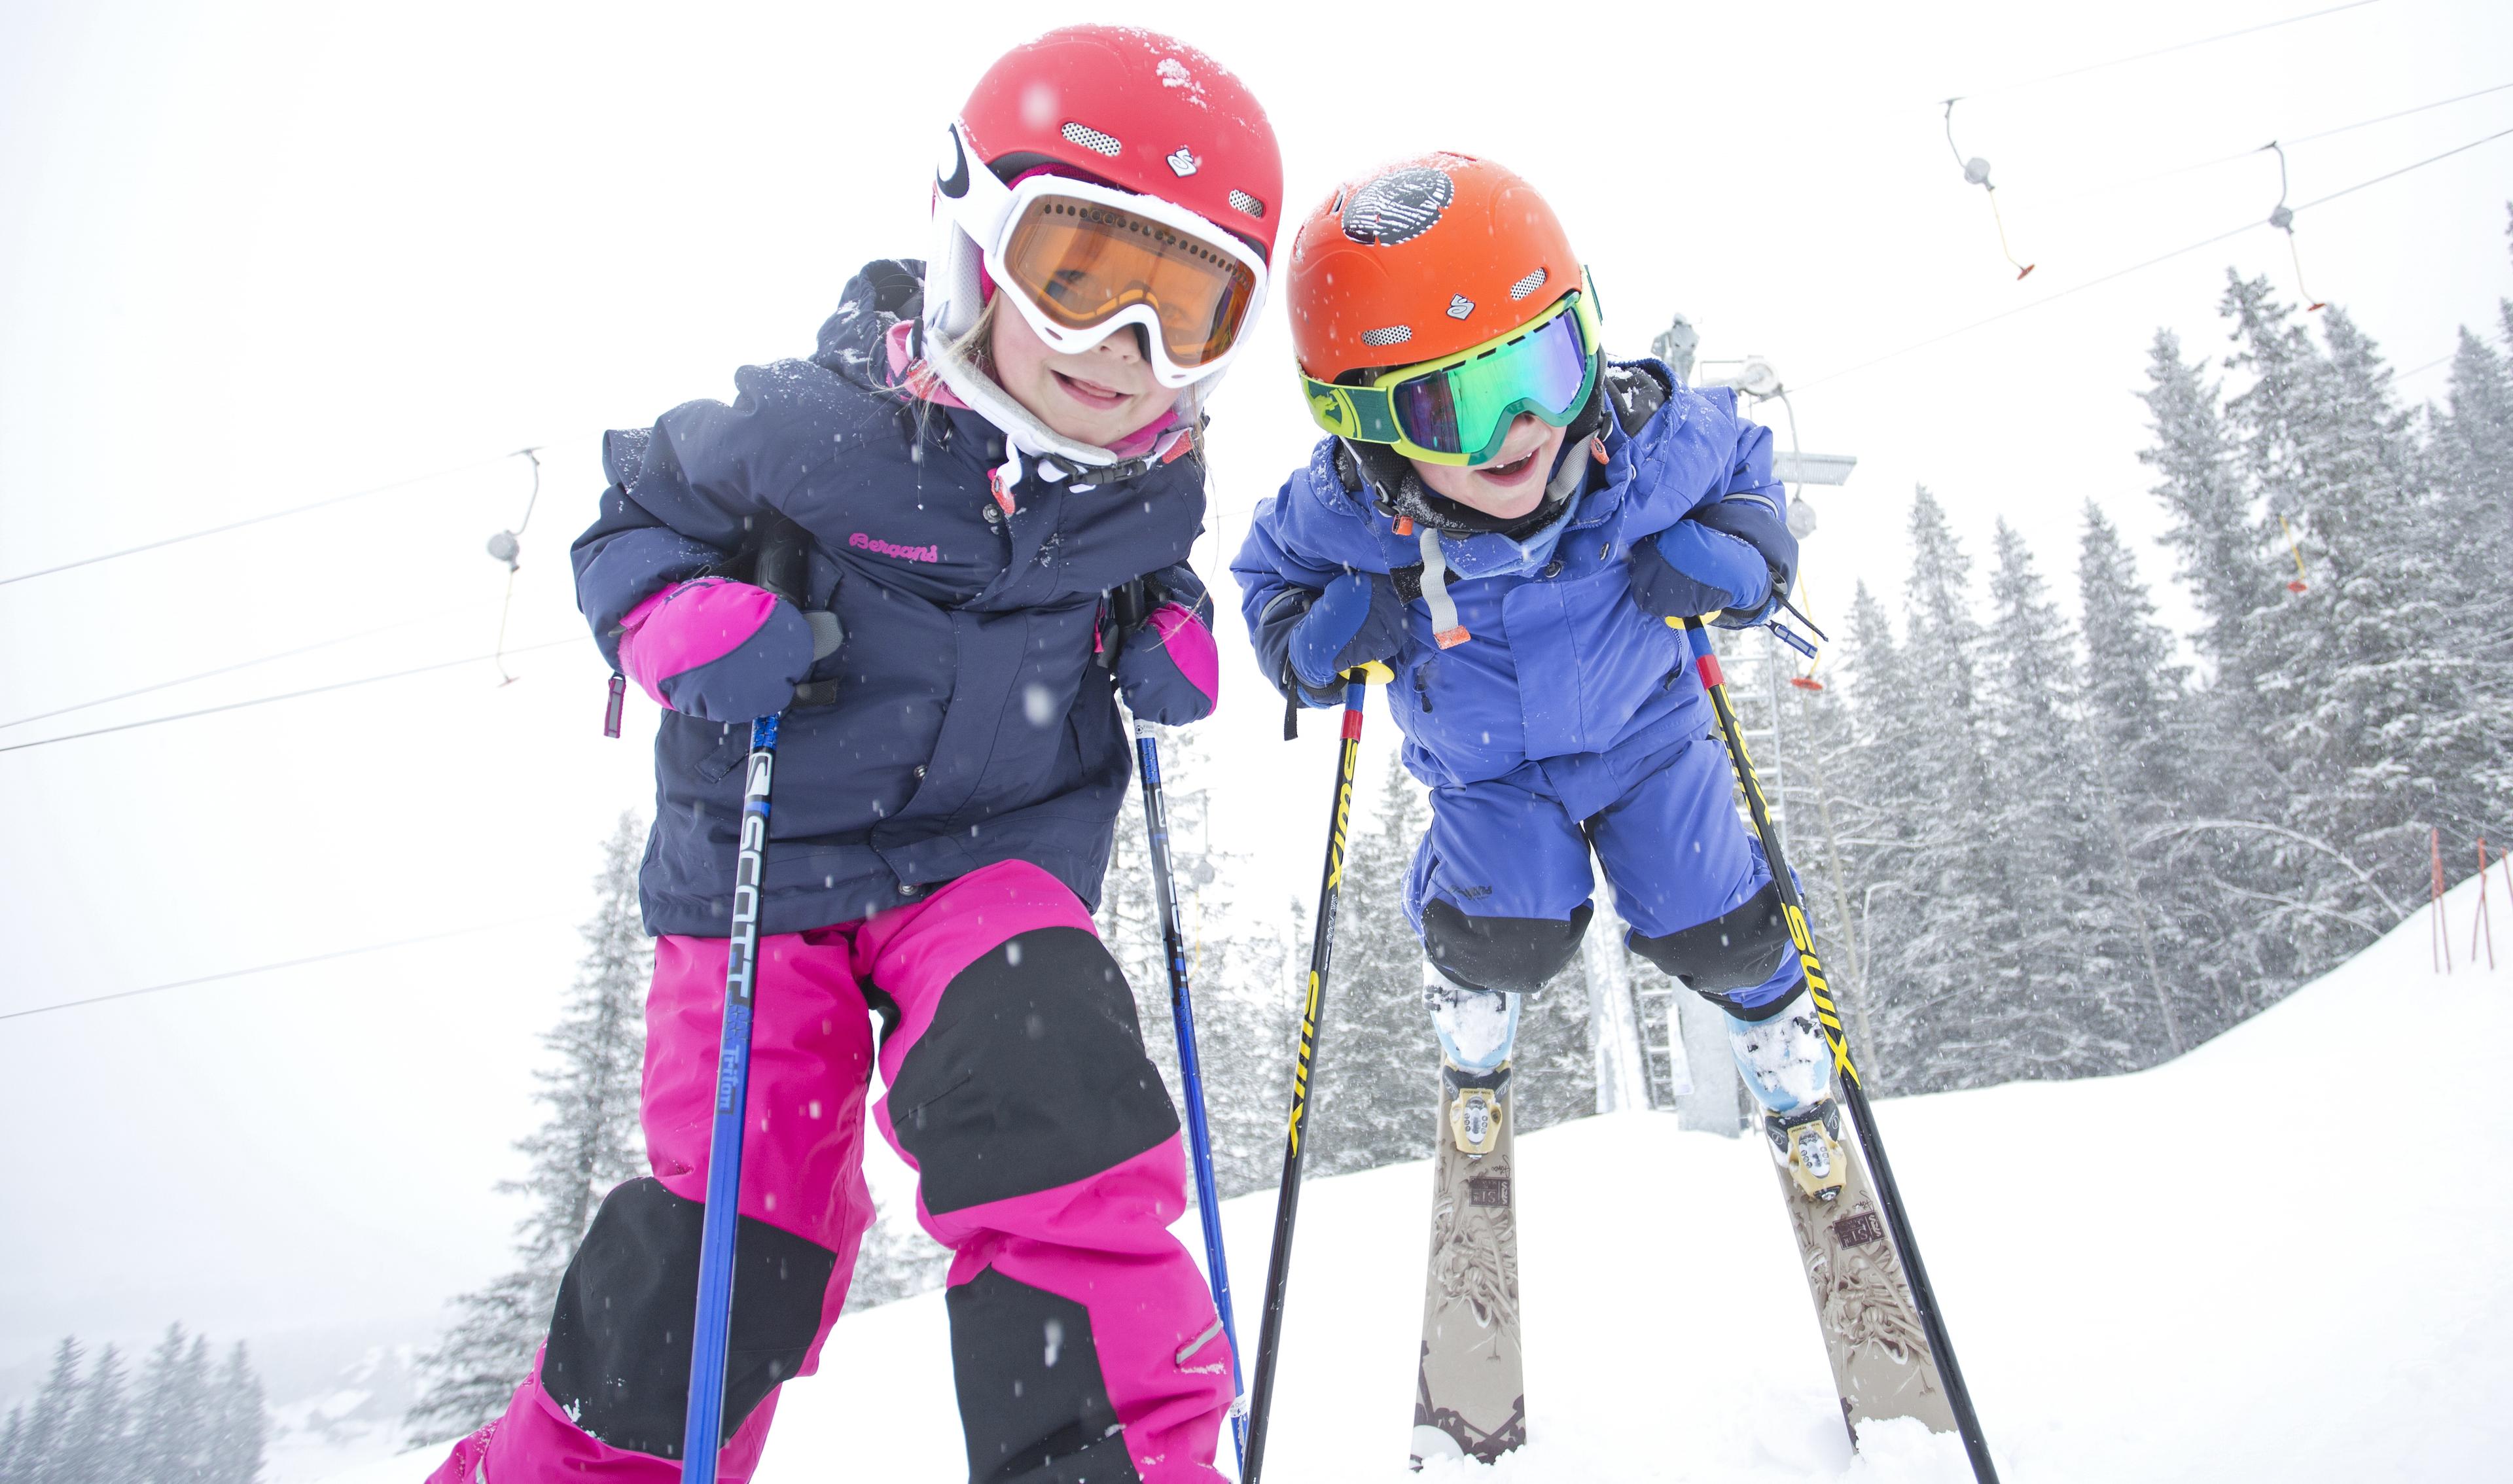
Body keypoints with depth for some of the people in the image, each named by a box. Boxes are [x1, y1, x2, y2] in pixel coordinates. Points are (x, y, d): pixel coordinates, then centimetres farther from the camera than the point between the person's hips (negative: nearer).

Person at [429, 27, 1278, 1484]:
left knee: (1053, 1103, -25)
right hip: (768, 862, -2)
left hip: (999, 852, 2)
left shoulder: (1154, 489, -4)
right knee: (729, 1237, -1)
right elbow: (632, 522, 0)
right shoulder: (813, 422, -17)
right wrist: (701, 629, -20)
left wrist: (1171, 652, -2)